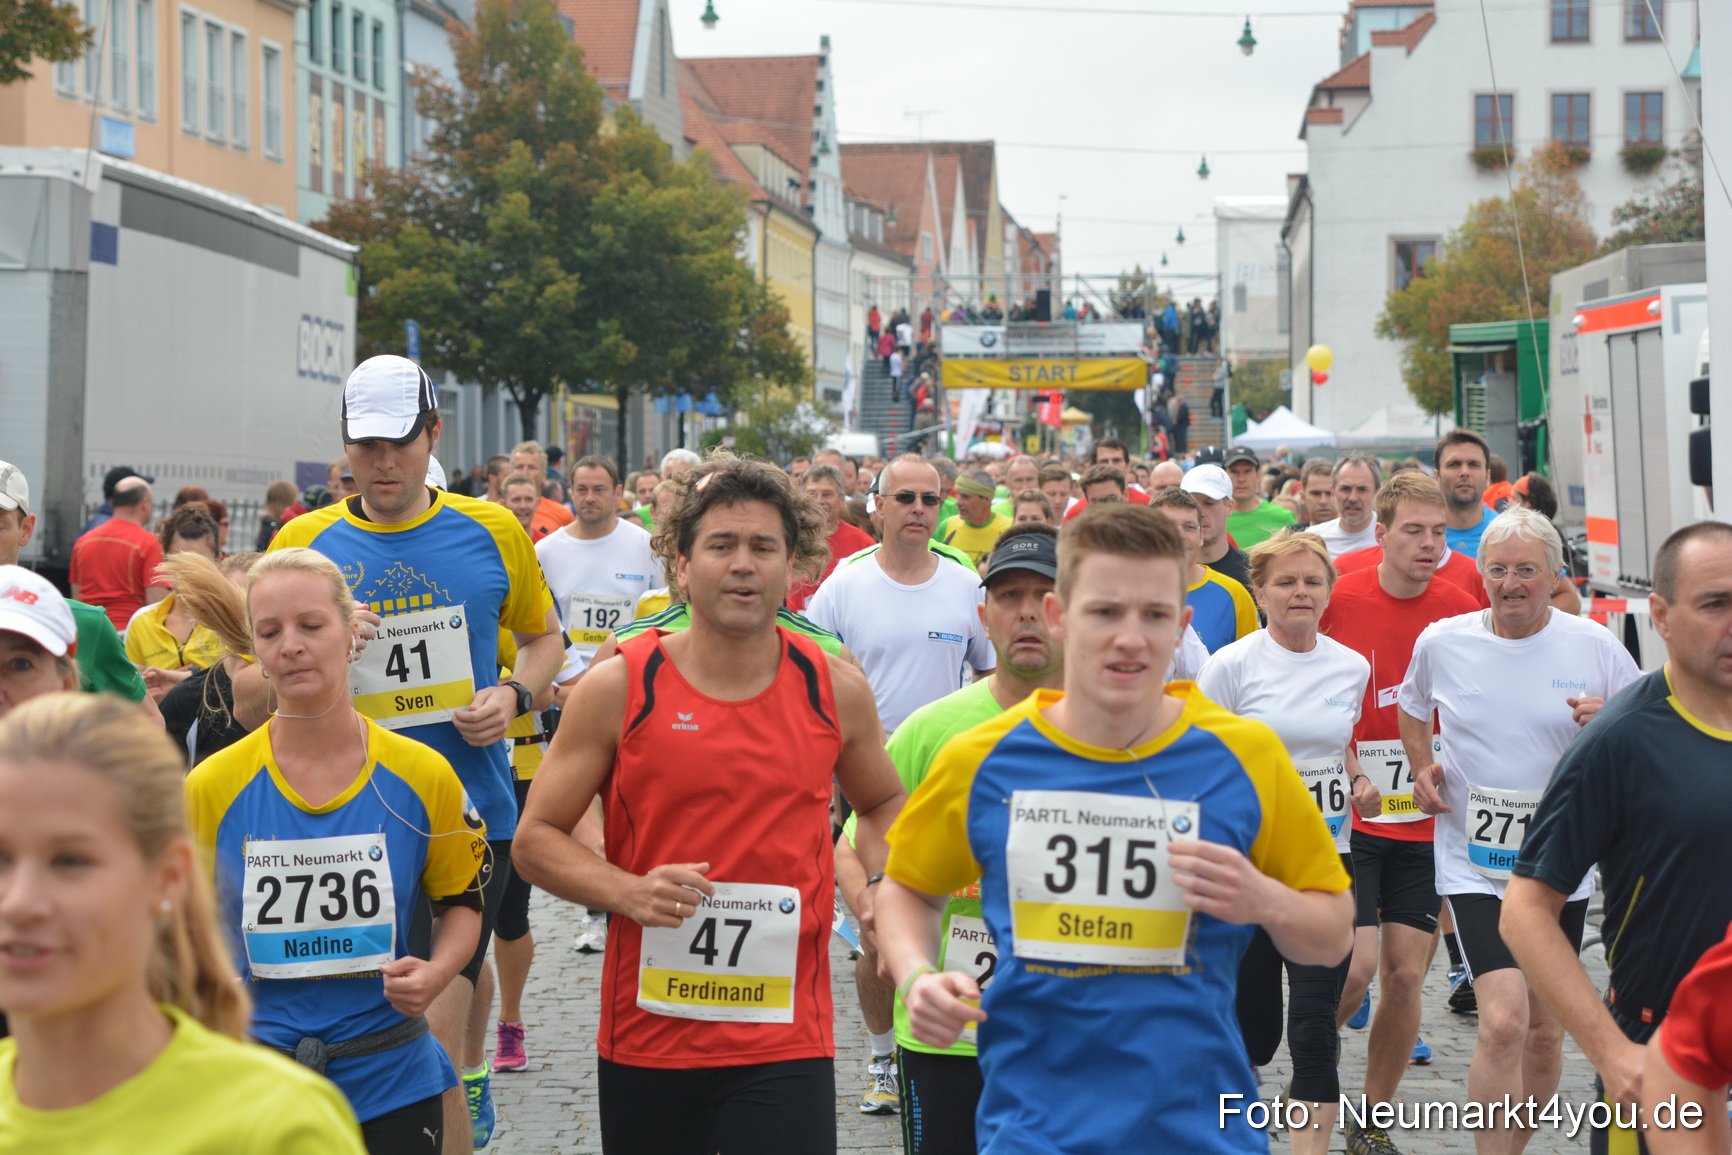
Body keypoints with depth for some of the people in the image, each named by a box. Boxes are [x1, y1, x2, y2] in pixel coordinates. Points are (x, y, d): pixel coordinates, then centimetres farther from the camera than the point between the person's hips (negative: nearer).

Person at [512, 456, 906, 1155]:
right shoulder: (618, 687, -3)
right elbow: (536, 838, 0)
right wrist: (628, 893, -17)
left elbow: (883, 803, 21)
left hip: (787, 1041, 0)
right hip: (646, 1033, 0)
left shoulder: (835, 690, 2)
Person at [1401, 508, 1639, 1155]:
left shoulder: (1594, 646, -3)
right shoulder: (1441, 642, -2)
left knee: (1545, 1029, 12)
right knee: (1504, 1023, -18)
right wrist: (1423, 769, 3)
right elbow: (1411, 708, 19)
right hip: (1474, 865, -2)